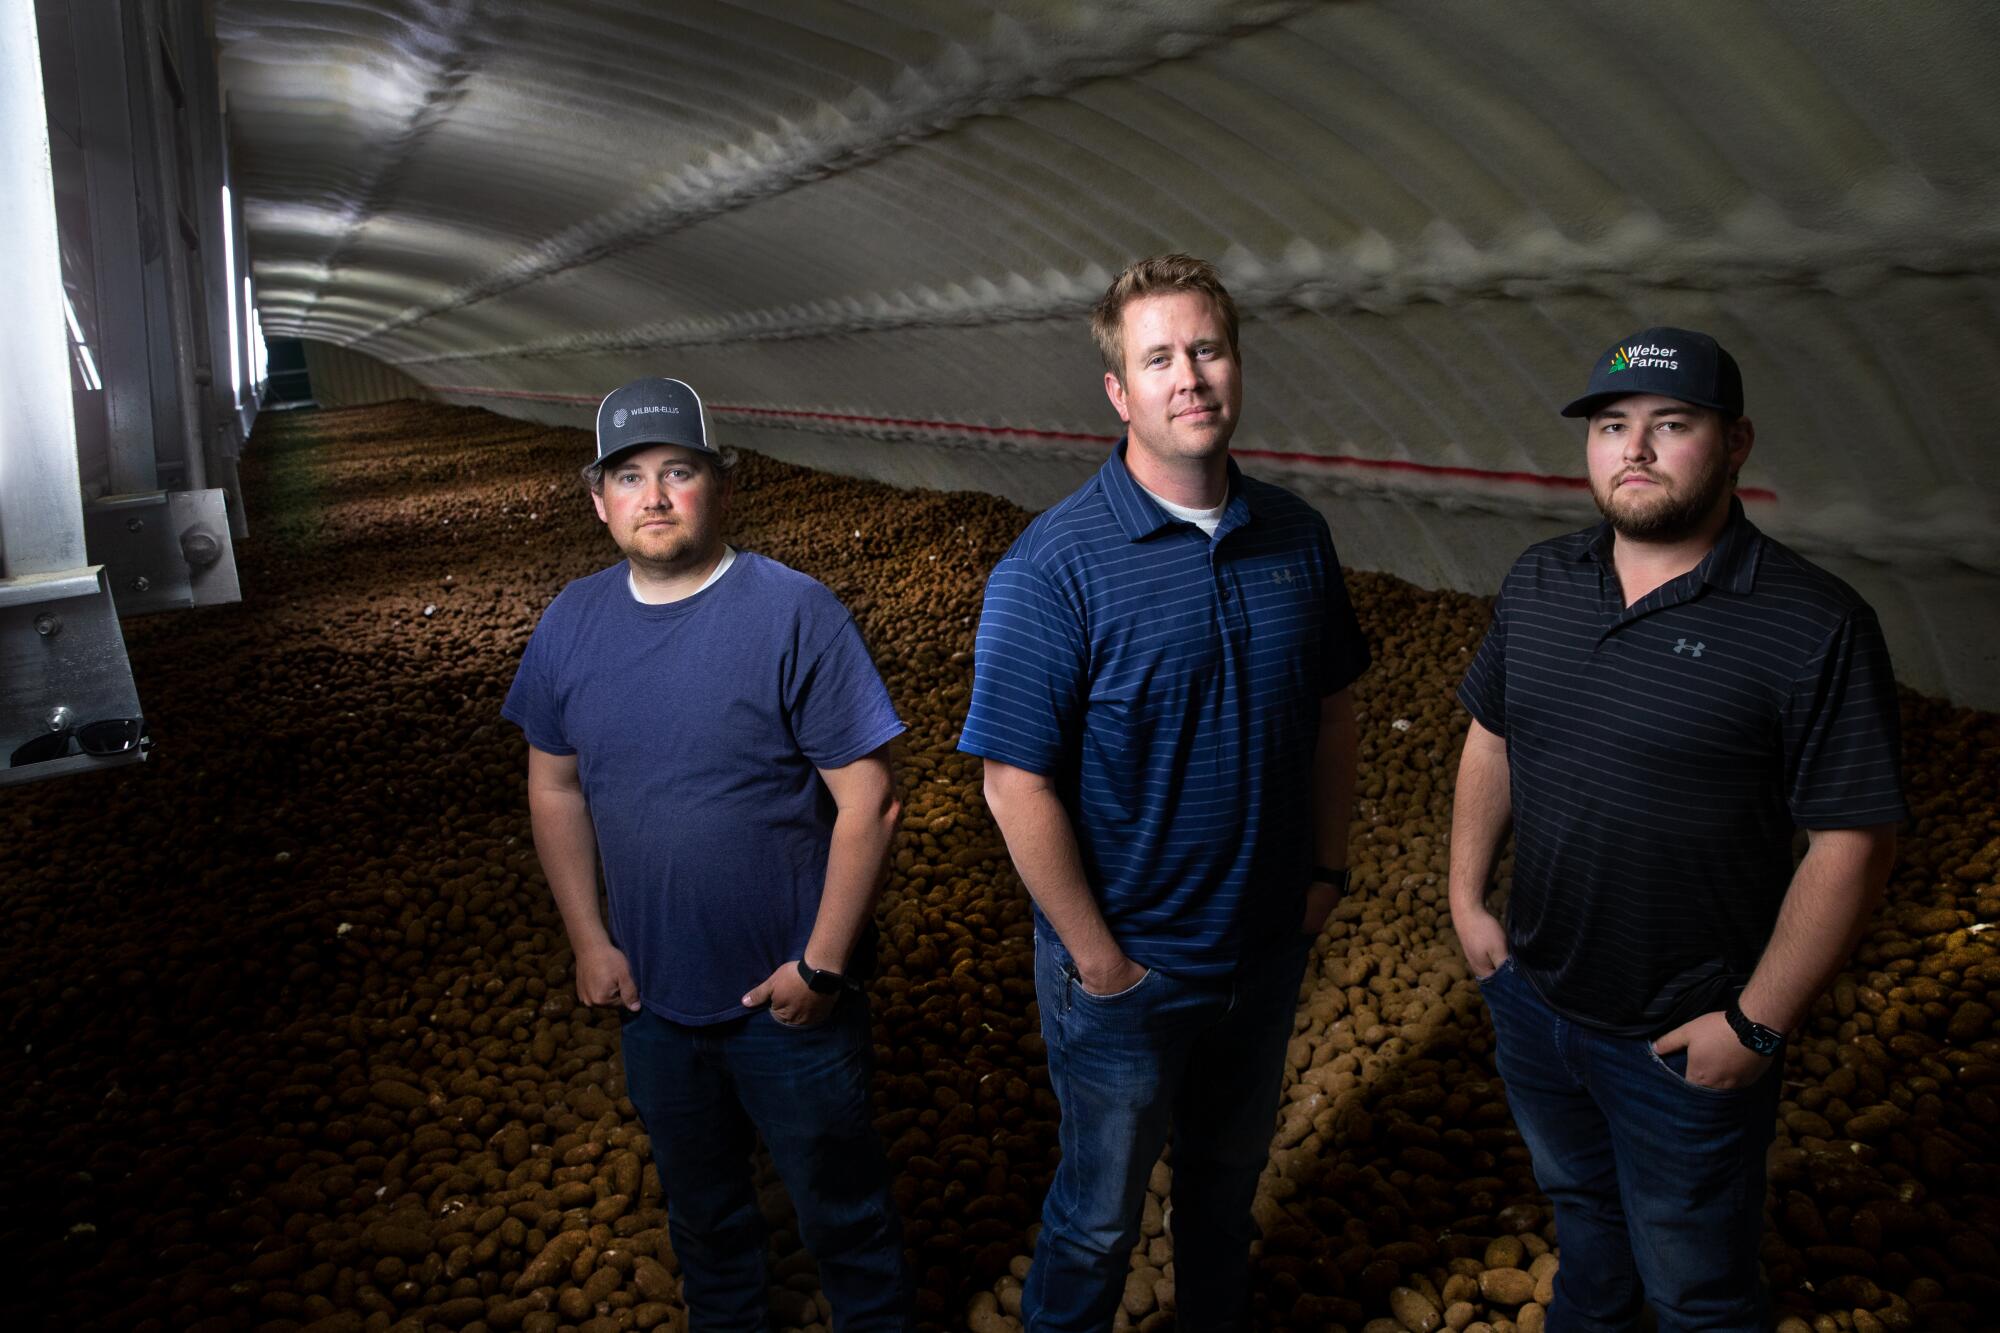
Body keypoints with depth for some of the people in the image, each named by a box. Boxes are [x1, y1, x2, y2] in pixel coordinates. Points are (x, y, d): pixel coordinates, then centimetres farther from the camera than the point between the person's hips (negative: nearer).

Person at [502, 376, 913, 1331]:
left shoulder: (795, 614, -17)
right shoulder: (570, 625, -2)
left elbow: (867, 799, -16)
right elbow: (555, 790, 7)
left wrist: (822, 963, -16)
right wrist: (589, 942, 2)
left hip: (791, 996, -4)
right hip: (650, 996, 5)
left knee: (841, 1210, 15)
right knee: (700, 1204, 26)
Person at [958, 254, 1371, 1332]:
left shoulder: (1294, 535, -4)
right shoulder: (1054, 567, -22)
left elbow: (1332, 706, 8)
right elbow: (1016, 780, -21)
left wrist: (1326, 866, 7)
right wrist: (1098, 958, -17)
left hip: (1268, 949, 5)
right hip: (1124, 971, -5)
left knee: (1231, 1172, 28)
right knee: (1099, 1214, 16)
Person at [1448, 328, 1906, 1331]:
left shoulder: (1814, 627, -20)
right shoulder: (1538, 583, -2)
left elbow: (1853, 844, -19)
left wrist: (1757, 1024, -17)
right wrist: (1467, 898, 5)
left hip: (1683, 1045, -5)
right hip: (1531, 998, 5)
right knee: (1579, 1207, 30)